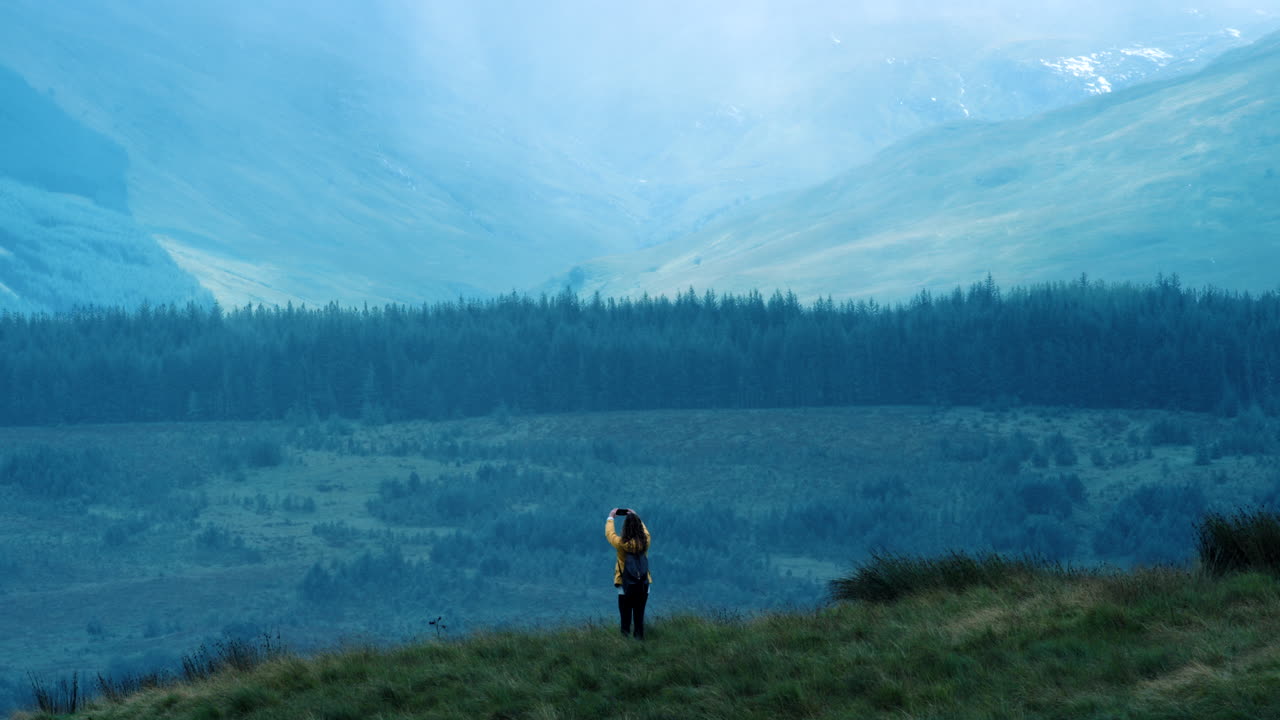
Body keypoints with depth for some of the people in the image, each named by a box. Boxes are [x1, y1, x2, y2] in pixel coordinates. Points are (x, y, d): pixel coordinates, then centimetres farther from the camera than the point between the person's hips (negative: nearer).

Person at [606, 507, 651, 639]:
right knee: (639, 618, 8)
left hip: (625, 588, -3)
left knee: (626, 619, 2)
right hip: (643, 586, 3)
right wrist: (635, 517, 30)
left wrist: (610, 518, 19)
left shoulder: (622, 544, -15)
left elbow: (609, 533, 4)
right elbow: (644, 530, 18)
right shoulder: (645, 542, -6)